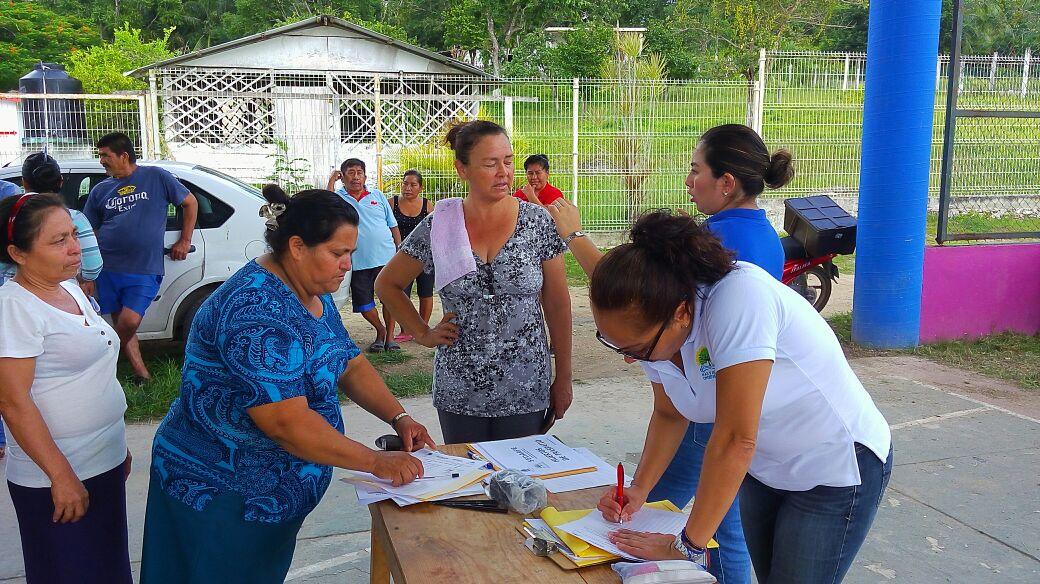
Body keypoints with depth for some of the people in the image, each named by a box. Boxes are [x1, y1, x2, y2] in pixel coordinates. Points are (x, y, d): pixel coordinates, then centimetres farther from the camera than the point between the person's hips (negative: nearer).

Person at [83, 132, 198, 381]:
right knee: (121, 323, 4)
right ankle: (142, 373, 15)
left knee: (130, 322, -16)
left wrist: (184, 241, 7)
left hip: (145, 270, -4)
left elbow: (190, 203, 11)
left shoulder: (156, 177, 3)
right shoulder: (100, 190, 11)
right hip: (107, 268, 4)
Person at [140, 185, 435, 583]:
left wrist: (399, 418, -6)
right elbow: (287, 422, -32)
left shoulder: (314, 295, 4)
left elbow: (350, 365, 9)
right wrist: (377, 462, -27)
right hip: (222, 495, -9)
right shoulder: (257, 309, -28)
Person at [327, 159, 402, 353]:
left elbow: (393, 225, 14)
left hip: (387, 257, 1)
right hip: (359, 263, -1)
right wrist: (331, 182, -15)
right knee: (364, 305, 5)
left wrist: (400, 249, 7)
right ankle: (380, 332, 29)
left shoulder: (378, 195, 9)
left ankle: (389, 337, 19)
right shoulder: (338, 197, 3)